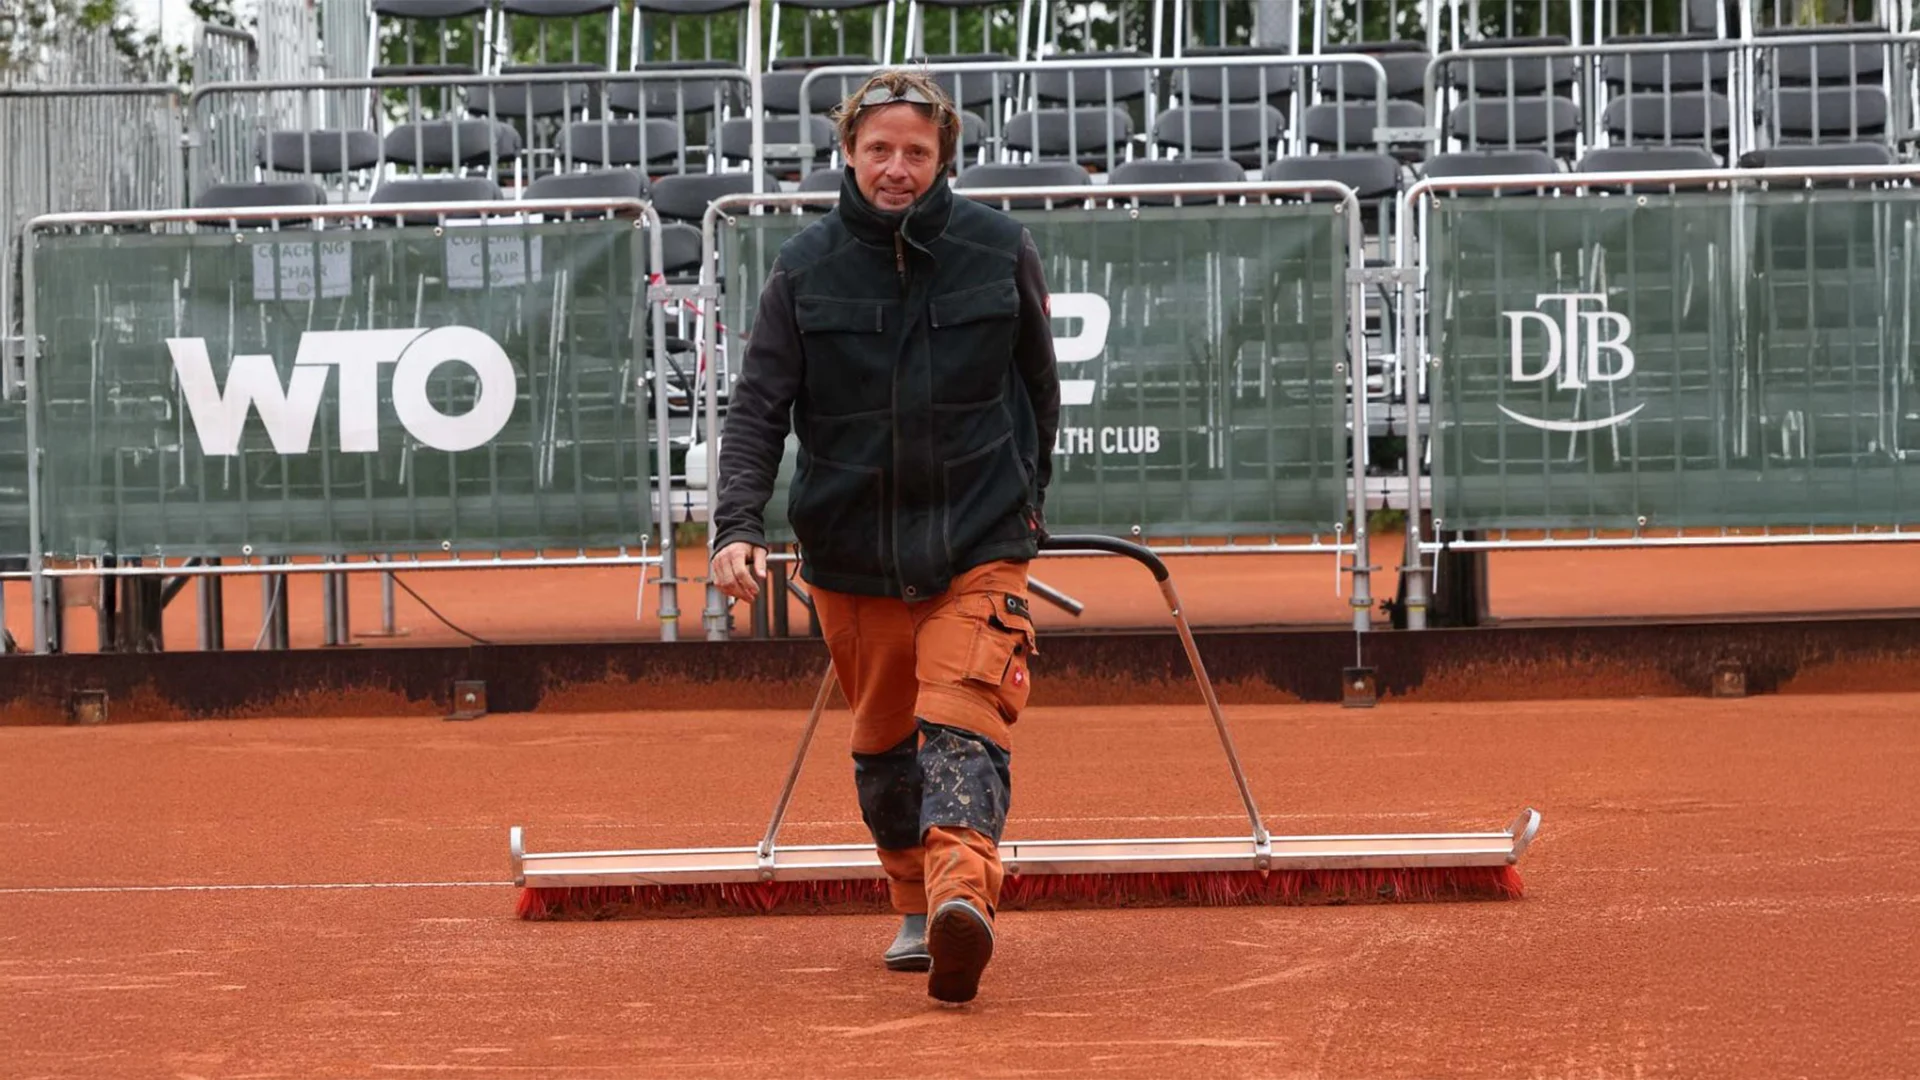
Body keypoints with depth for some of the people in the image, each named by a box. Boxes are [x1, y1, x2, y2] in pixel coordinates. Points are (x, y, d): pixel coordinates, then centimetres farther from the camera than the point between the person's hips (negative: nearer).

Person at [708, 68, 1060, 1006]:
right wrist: (739, 526, -17)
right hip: (850, 549, 2)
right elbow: (759, 408, -4)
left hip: (978, 542, -2)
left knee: (963, 724, -20)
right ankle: (914, 909, 32)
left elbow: (1039, 388, 12)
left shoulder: (1000, 251, -2)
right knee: (882, 743, 14)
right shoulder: (806, 268, -2)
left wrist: (1026, 500, 18)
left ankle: (963, 895, -37)